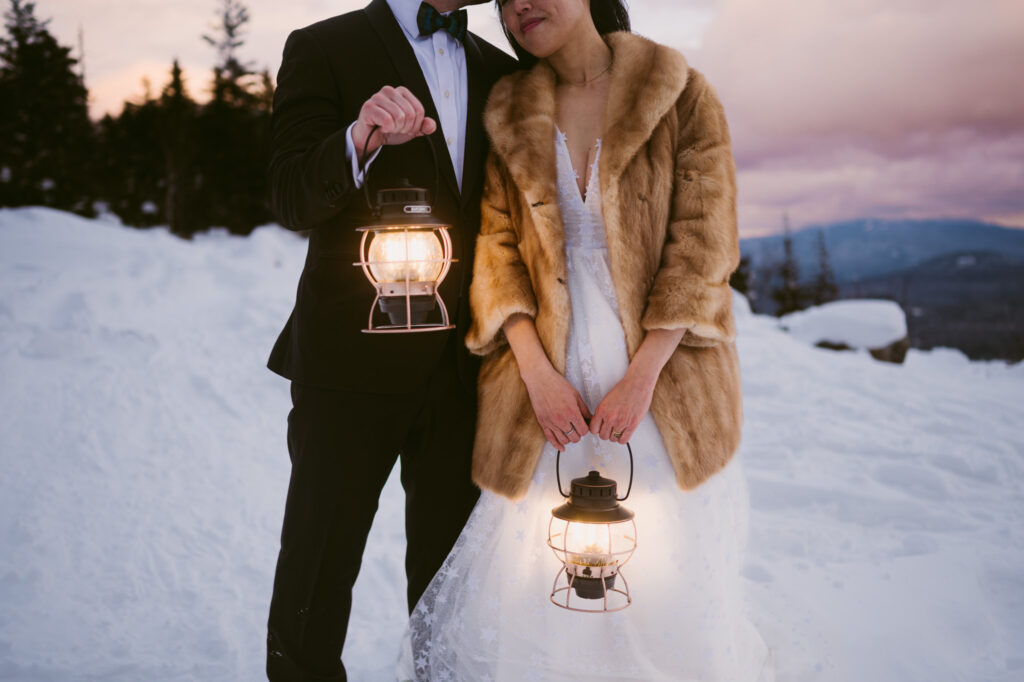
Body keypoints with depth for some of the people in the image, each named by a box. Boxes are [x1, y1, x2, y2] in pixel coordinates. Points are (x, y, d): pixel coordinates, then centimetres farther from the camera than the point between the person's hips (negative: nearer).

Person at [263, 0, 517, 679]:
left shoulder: (499, 71, 14)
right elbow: (292, 199, -11)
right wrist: (360, 140, -30)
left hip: (465, 364, 4)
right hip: (353, 358, -4)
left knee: (452, 571, 12)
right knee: (319, 574, 6)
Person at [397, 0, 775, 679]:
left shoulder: (683, 95, 0)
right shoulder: (509, 115, 9)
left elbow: (703, 245, -5)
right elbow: (497, 247, 5)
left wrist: (641, 378, -13)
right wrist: (538, 374, -8)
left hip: (659, 374, -2)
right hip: (552, 381, 2)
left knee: (671, 599, 0)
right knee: (529, 593, 1)